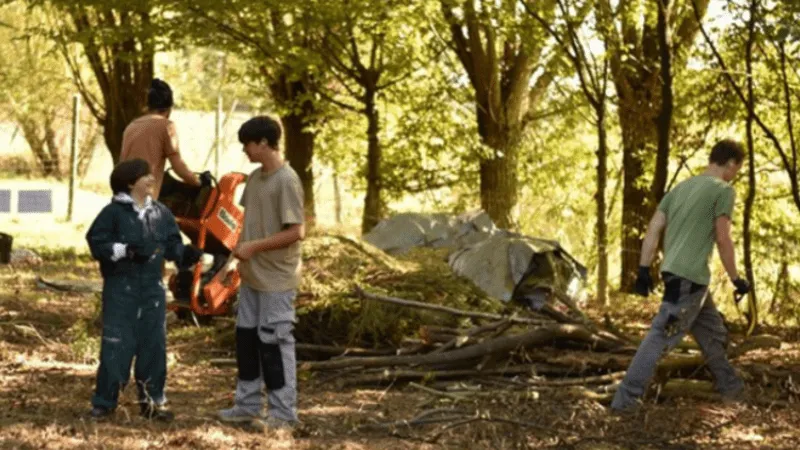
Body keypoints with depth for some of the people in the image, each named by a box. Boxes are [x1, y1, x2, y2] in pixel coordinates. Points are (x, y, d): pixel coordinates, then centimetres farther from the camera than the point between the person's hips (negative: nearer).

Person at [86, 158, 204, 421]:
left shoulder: (161, 213, 7)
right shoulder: (113, 212, -8)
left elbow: (172, 244, 11)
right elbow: (97, 243, -10)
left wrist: (186, 254, -9)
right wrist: (125, 250, -22)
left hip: (153, 286, 5)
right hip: (121, 286, -5)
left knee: (154, 343, 9)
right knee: (117, 344, -4)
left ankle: (152, 400, 19)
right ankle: (104, 402, 5)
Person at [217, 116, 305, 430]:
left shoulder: (287, 181, -17)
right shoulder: (254, 178, 9)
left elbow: (296, 232, -20)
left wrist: (254, 247, -18)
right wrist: (241, 247, 5)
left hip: (276, 279, -9)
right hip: (251, 275, 9)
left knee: (275, 342, -3)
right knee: (246, 337, 12)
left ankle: (283, 412, 4)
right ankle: (248, 404, 22)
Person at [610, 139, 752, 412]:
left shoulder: (681, 187, 16)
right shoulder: (723, 190, -6)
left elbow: (653, 229, 11)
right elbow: (723, 240, -10)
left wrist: (644, 269, 12)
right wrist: (736, 280, -1)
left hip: (674, 273, 9)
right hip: (690, 277, -9)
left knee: (713, 333, 21)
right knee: (661, 337, -10)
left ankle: (731, 388, 32)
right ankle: (625, 399, -13)